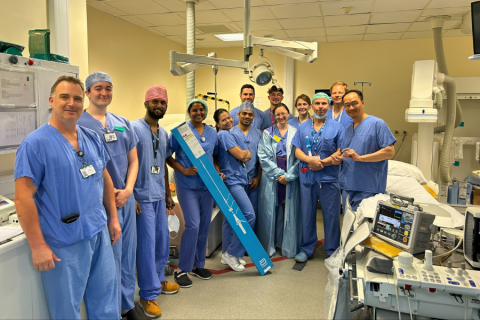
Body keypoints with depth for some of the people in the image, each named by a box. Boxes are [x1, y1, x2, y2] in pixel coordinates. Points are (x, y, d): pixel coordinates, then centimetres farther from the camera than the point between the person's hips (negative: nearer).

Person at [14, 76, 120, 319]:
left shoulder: (92, 138, 6)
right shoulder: (35, 143, -13)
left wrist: (113, 218, 11)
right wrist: (38, 246, -16)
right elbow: (23, 198, -15)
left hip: (100, 235, 6)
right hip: (64, 244, -5)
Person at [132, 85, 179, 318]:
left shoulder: (164, 133, 13)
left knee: (162, 241, 16)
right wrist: (130, 196, -16)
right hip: (142, 197, -7)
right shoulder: (134, 128, -9)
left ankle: (158, 279, 36)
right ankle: (148, 295, 12)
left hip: (159, 196, 7)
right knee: (146, 245, -2)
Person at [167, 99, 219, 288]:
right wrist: (184, 170, -17)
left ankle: (198, 265, 27)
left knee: (204, 226, 10)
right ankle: (182, 269, 7)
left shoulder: (212, 132, 10)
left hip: (207, 185, 5)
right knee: (193, 225, -11)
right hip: (187, 185, -5)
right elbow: (167, 156, -6)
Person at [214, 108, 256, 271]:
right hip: (231, 180, -9)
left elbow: (248, 156, 11)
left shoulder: (231, 134, 18)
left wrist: (242, 154, -9)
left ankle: (227, 254, 22)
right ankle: (232, 253, -3)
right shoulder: (223, 134, -9)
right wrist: (244, 151, 6)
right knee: (249, 215, -13)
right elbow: (240, 155, -15)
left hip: (237, 180, 9)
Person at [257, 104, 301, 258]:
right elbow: (263, 156, -2)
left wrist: (288, 176, -10)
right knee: (270, 211, 3)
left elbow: (299, 157, 0)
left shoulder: (295, 132, 6)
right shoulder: (267, 133, 6)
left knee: (289, 211, 3)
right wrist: (278, 174, -11)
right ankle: (268, 246, 15)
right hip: (271, 176, 0)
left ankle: (288, 246, 16)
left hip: (290, 178, 0)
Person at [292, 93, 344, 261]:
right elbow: (297, 151, 5)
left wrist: (322, 162, -14)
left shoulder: (336, 127, 2)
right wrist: (311, 160, -14)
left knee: (331, 215, 4)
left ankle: (332, 251, 19)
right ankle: (307, 249, 25)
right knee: (307, 214, 11)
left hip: (329, 177, -2)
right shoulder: (303, 127, 11)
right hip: (307, 177, 3)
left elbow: (341, 153, -4)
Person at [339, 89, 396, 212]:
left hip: (367, 189, -7)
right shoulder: (347, 129, 17)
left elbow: (390, 152, -15)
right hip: (347, 188, 7)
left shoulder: (377, 123, -7)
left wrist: (359, 157, -19)